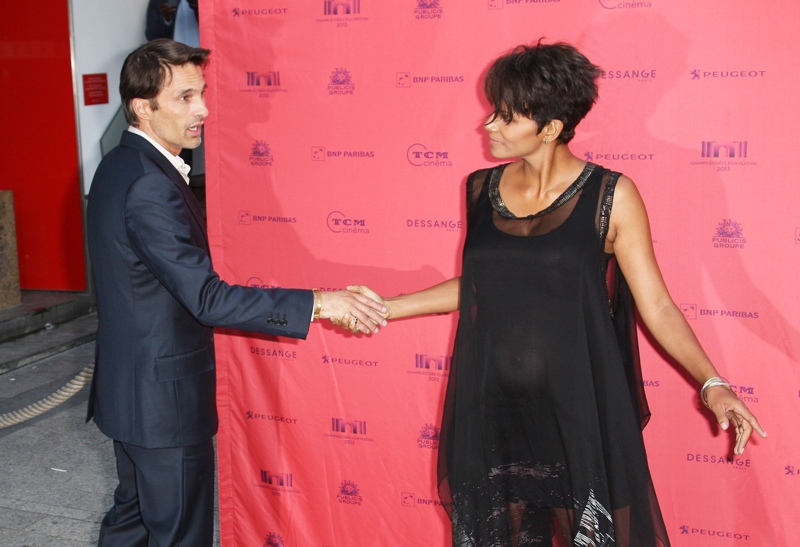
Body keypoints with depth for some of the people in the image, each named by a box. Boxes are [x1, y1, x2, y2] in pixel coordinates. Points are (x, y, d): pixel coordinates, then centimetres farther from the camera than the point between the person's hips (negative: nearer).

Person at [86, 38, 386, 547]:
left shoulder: (120, 166, 6)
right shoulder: (151, 186, -26)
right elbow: (207, 297, -30)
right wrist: (318, 303, -30)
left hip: (128, 386, 10)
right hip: (166, 397, -10)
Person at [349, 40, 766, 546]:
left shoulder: (611, 196, -10)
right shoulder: (483, 189, 2)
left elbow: (655, 304, -8)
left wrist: (711, 383, -19)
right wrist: (387, 307, 12)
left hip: (577, 408, -4)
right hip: (493, 405, 4)